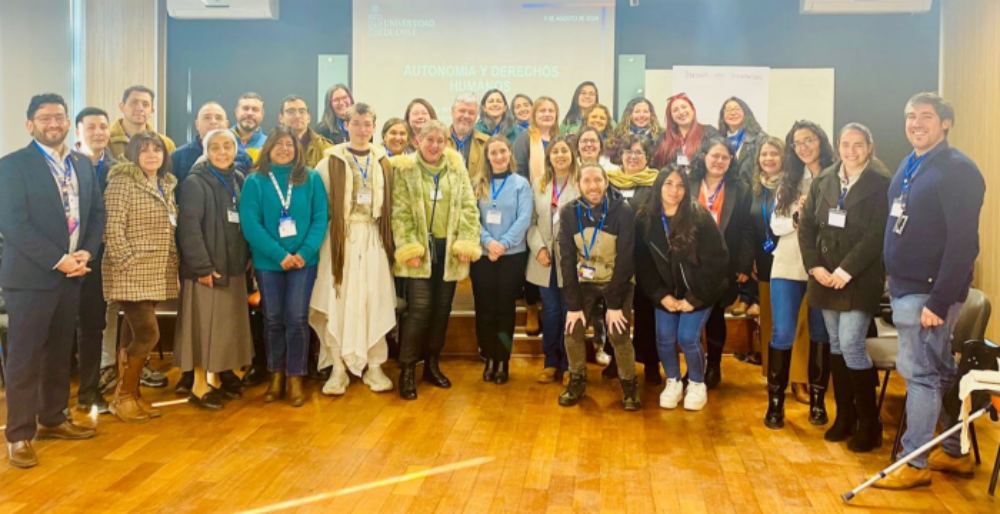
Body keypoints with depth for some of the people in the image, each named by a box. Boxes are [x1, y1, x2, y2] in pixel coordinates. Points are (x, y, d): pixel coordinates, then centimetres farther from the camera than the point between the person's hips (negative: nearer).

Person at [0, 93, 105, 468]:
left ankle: (52, 418, 28)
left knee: (59, 353, 14)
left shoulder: (83, 164, 11)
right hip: (30, 275, -6)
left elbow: (97, 212, 11)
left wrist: (86, 252, -6)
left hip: (72, 274, 6)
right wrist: (58, 260, -18)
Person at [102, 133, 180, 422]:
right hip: (131, 274, -7)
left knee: (134, 336, 12)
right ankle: (123, 396, 5)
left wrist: (173, 262, 11)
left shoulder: (166, 185, 14)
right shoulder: (122, 181, -9)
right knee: (148, 334, -11)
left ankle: (131, 394, 19)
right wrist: (128, 263, -18)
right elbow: (112, 228, -15)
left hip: (157, 275, 7)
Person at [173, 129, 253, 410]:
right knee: (204, 324, 0)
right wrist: (202, 266, -19)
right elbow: (189, 228, -15)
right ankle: (198, 384, 8)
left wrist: (246, 258, 6)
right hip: (205, 267, -6)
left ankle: (225, 373, 23)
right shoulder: (194, 183, -9)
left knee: (229, 324, 11)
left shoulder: (239, 180, 10)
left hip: (233, 265, 6)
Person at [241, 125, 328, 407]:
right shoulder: (255, 181, 0)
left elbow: (321, 218, -2)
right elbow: (249, 223, -8)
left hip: (304, 260, 0)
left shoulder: (311, 178, 2)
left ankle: (295, 378, 10)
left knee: (297, 318, 0)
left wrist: (305, 252, -16)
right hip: (268, 261, 1)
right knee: (273, 319, 9)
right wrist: (280, 255, -17)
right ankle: (276, 376, 22)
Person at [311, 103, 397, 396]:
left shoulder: (383, 162, 8)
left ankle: (374, 367, 13)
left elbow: (390, 205, 8)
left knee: (375, 302, 3)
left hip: (373, 239, 2)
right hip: (341, 239, -2)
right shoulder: (331, 161, 1)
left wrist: (388, 237, 3)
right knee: (339, 302, -1)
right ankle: (338, 368, 8)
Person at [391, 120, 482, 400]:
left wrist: (467, 244, -6)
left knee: (442, 309, 9)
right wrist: (408, 248, -14)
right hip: (421, 248, -3)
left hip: (448, 248, 3)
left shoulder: (457, 169, 7)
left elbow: (469, 207, 4)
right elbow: (400, 213, -6)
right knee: (419, 309, -10)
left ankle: (432, 364, 24)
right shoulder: (404, 169, -1)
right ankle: (407, 369, 2)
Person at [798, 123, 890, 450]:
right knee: (835, 344, 10)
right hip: (826, 277, 5)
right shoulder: (824, 181, 7)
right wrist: (815, 266, -7)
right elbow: (806, 226, 5)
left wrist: (846, 270, -17)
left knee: (851, 345, -10)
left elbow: (878, 235, -13)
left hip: (861, 279, -5)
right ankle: (844, 415, 23)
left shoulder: (881, 184, -7)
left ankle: (869, 423, 4)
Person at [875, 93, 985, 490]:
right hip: (904, 288, 9)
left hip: (929, 292, -9)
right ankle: (957, 452, 28)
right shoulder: (908, 167, 13)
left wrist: (939, 301, -22)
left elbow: (963, 242, -20)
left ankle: (914, 463, 7)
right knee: (941, 373, 16)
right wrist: (894, 281, 13)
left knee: (919, 373, -3)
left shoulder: (957, 170, -14)